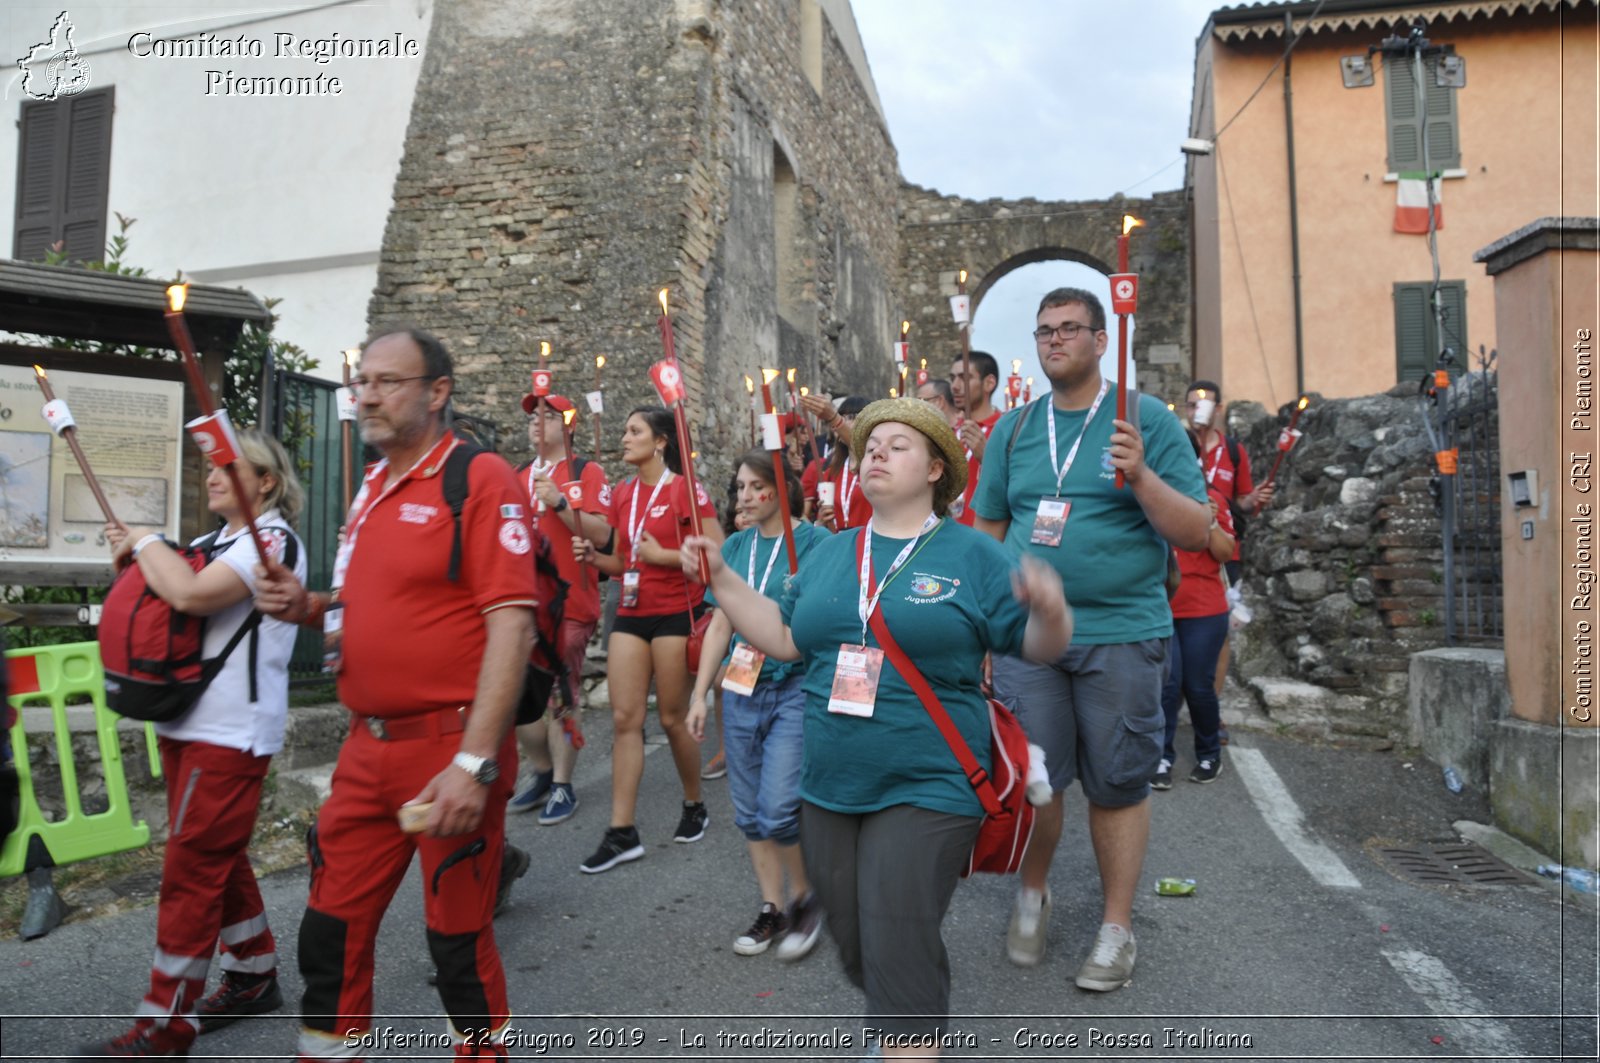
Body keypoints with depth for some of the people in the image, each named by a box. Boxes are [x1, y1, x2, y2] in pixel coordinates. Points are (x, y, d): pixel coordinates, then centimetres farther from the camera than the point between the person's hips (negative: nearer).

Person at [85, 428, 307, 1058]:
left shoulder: (273, 538, -13)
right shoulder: (211, 543, 14)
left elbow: (191, 594, -26)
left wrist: (146, 541, -11)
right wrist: (132, 556, 3)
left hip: (233, 732, -9)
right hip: (187, 722, 9)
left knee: (192, 870, -5)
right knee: (218, 859, 17)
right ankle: (253, 977, 32)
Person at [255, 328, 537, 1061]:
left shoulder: (480, 479, -11)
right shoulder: (372, 488, 13)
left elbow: (511, 625, -19)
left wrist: (474, 762, -24)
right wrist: (309, 608, 2)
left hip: (448, 748, -7)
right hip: (367, 748, 7)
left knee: (457, 940, 8)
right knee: (330, 932, 15)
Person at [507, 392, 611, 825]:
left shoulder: (586, 472, 0)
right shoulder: (518, 478, 16)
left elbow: (601, 533, -11)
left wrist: (560, 503, -19)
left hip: (569, 601, -5)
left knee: (559, 697, -3)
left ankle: (563, 787, 12)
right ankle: (543, 774, 27)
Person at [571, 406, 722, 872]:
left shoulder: (685, 489, -8)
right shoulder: (622, 493, 10)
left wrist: (665, 555, -16)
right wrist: (593, 556, 0)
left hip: (675, 613, -6)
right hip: (631, 613, 6)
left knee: (673, 718, 5)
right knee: (624, 719, 1)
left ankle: (694, 806, 28)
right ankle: (622, 832, 6)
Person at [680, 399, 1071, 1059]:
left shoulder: (972, 555, -3)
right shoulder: (829, 554, 11)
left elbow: (1039, 646, -3)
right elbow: (786, 638, 12)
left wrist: (1049, 609, -25)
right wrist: (721, 577, 6)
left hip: (925, 789, -5)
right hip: (829, 787, 6)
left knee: (899, 956, -7)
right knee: (855, 948, 17)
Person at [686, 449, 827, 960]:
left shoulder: (814, 542, -6)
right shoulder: (735, 546, 9)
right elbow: (720, 625, 13)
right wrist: (700, 693, 11)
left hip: (795, 688, -5)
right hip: (741, 689, 5)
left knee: (779, 809, -10)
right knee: (750, 811, 10)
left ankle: (806, 897, 16)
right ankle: (772, 906, 26)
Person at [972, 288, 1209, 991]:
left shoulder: (1146, 419, 0)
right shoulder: (1013, 429, 10)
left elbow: (1196, 532, -3)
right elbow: (987, 531, 13)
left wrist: (1141, 476, -19)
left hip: (1121, 633, -2)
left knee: (1117, 783, 7)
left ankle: (1116, 927, 24)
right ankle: (1032, 894, 32)